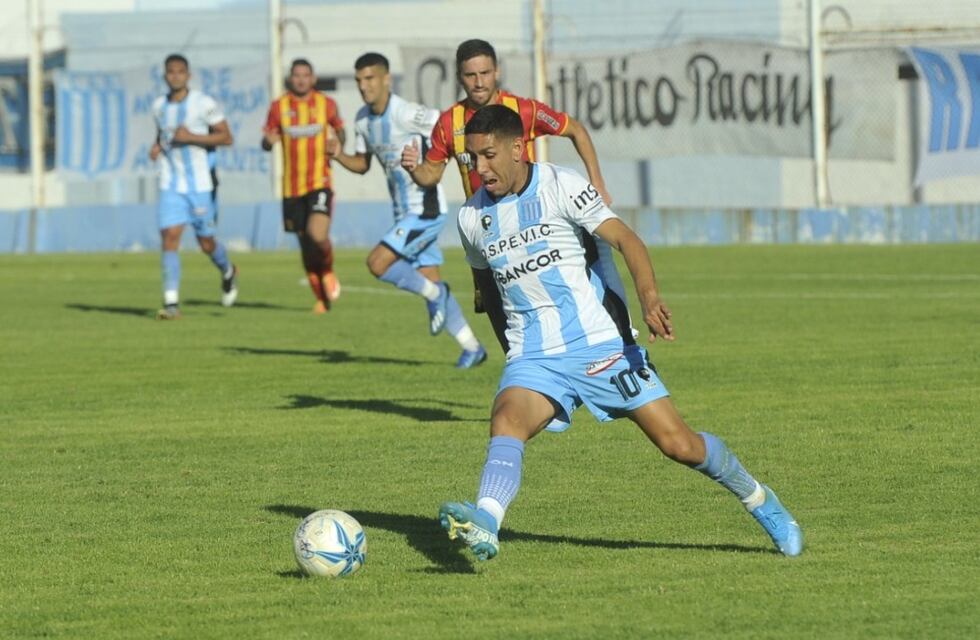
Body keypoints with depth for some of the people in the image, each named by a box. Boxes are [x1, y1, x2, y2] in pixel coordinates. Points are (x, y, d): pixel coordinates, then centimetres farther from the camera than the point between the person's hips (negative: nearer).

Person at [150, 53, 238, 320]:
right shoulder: (160, 106, 7)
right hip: (171, 185, 3)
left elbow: (226, 138, -7)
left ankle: (228, 273, 41)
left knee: (206, 242, 7)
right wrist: (157, 146, 5)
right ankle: (171, 303, -14)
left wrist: (191, 137, -18)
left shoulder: (204, 104, -8)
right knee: (169, 237, -12)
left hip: (200, 184, -3)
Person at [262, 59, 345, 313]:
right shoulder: (279, 107, 2)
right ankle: (321, 298, 23)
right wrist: (269, 141, -17)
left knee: (318, 235, -22)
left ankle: (328, 271, 10)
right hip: (292, 186, 2)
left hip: (320, 183, -2)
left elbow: (339, 130, 19)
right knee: (305, 244, 8)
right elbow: (266, 143, 6)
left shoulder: (326, 104, 3)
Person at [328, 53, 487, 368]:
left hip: (426, 209, -8)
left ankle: (435, 295, 3)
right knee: (428, 281, 10)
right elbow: (362, 164, 17)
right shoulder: (363, 119, 7)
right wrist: (339, 156, -2)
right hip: (405, 212, 8)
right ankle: (472, 348, 20)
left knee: (378, 263, -19)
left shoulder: (407, 114, -18)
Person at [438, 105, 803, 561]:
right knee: (506, 421, -30)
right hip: (533, 361, 3)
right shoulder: (471, 218, 6)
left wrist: (648, 295, -31)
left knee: (679, 445, -2)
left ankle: (760, 502, 24)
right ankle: (484, 525, -52)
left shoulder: (560, 186, -7)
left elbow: (623, 238, -15)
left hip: (597, 346, -3)